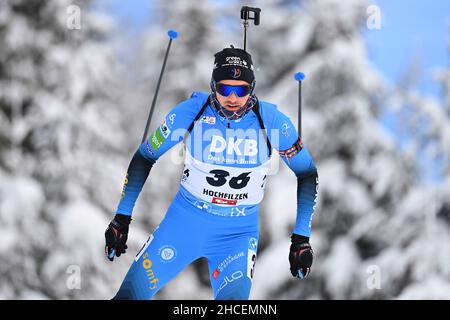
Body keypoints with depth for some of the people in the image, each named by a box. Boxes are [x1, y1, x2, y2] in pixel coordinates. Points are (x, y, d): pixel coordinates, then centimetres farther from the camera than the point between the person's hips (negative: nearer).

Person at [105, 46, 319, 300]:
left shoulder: (272, 120, -14)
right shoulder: (190, 112, -13)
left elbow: (307, 173, -1)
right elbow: (145, 157, 0)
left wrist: (301, 237, -4)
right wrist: (122, 217, -3)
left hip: (240, 231, -1)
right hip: (187, 218, 1)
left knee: (235, 297, -22)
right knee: (134, 289, -6)